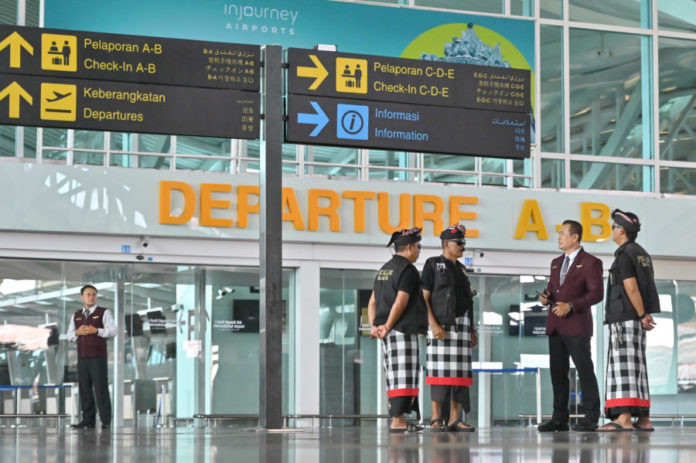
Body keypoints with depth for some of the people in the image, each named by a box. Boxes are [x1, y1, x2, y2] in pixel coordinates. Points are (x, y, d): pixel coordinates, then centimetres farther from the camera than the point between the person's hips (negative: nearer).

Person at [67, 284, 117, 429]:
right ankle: (88, 420, 6)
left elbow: (112, 331, -6)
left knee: (101, 388, -6)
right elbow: (69, 336, 15)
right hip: (82, 358, 4)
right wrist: (77, 332, -6)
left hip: (98, 357, -4)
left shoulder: (104, 313, 3)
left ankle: (105, 421, -3)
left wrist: (96, 331, -16)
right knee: (84, 389, 2)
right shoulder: (76, 316, 17)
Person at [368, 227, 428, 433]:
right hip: (404, 331, -9)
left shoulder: (384, 270, 19)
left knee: (395, 376, 11)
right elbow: (400, 302, -17)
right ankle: (397, 421, -13)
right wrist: (387, 326, -13)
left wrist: (374, 326, 5)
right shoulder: (408, 270, -9)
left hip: (389, 333, 9)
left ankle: (398, 419, 13)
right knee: (404, 376, -9)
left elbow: (372, 302, 15)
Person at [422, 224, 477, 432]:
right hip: (441, 322, -6)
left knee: (459, 372, 1)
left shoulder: (460, 268, 19)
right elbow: (424, 297, -7)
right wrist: (433, 325, -18)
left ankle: (454, 419, 2)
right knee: (440, 370, -8)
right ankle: (436, 418, -4)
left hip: (462, 322, 6)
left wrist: (472, 329, 15)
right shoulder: (433, 265, 1)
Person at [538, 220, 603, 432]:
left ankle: (591, 418, 0)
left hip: (576, 325, -7)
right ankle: (559, 418, 11)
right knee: (558, 372, 7)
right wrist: (546, 297, 3)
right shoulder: (556, 263, 20)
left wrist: (571, 306, -18)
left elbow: (597, 293, -10)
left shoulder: (590, 263, -3)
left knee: (585, 371, -4)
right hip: (555, 325, 7)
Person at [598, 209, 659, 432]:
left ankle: (624, 418, -22)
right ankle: (643, 420, 9)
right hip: (635, 319, 10)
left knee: (624, 365, -14)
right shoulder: (642, 254, 19)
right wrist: (646, 314, 8)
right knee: (636, 367, 10)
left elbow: (631, 289, -18)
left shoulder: (624, 256, -12)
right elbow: (646, 288, 17)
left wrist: (642, 316, -12)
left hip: (625, 318, -10)